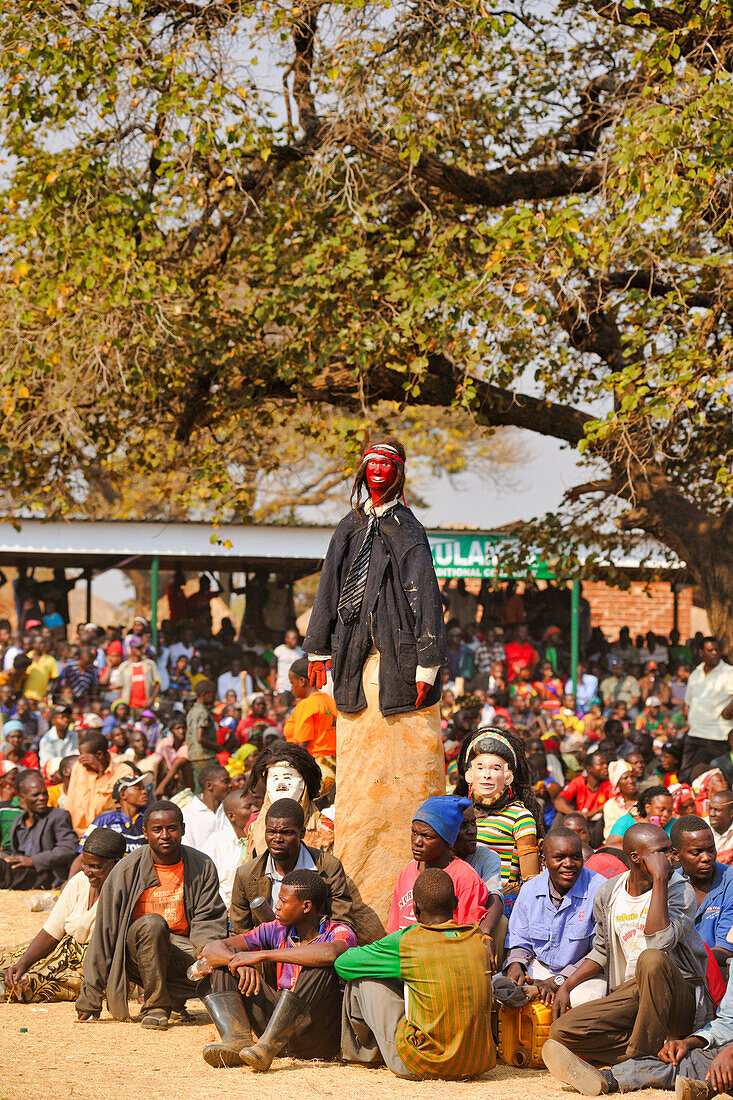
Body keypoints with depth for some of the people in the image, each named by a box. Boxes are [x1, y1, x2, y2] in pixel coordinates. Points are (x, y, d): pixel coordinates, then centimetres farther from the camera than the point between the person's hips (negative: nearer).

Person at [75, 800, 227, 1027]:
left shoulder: (202, 867, 1)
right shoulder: (127, 870, -7)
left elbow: (207, 921, -1)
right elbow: (105, 932, -6)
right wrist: (90, 999, -8)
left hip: (182, 950, 2)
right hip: (136, 951, -2)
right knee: (152, 923, -36)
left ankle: (172, 998, 2)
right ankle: (155, 1006, -22)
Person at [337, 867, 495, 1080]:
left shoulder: (405, 943, -10)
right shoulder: (479, 940, 3)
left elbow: (343, 964, 5)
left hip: (421, 1066, -5)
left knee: (364, 978, 11)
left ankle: (363, 1052, 35)